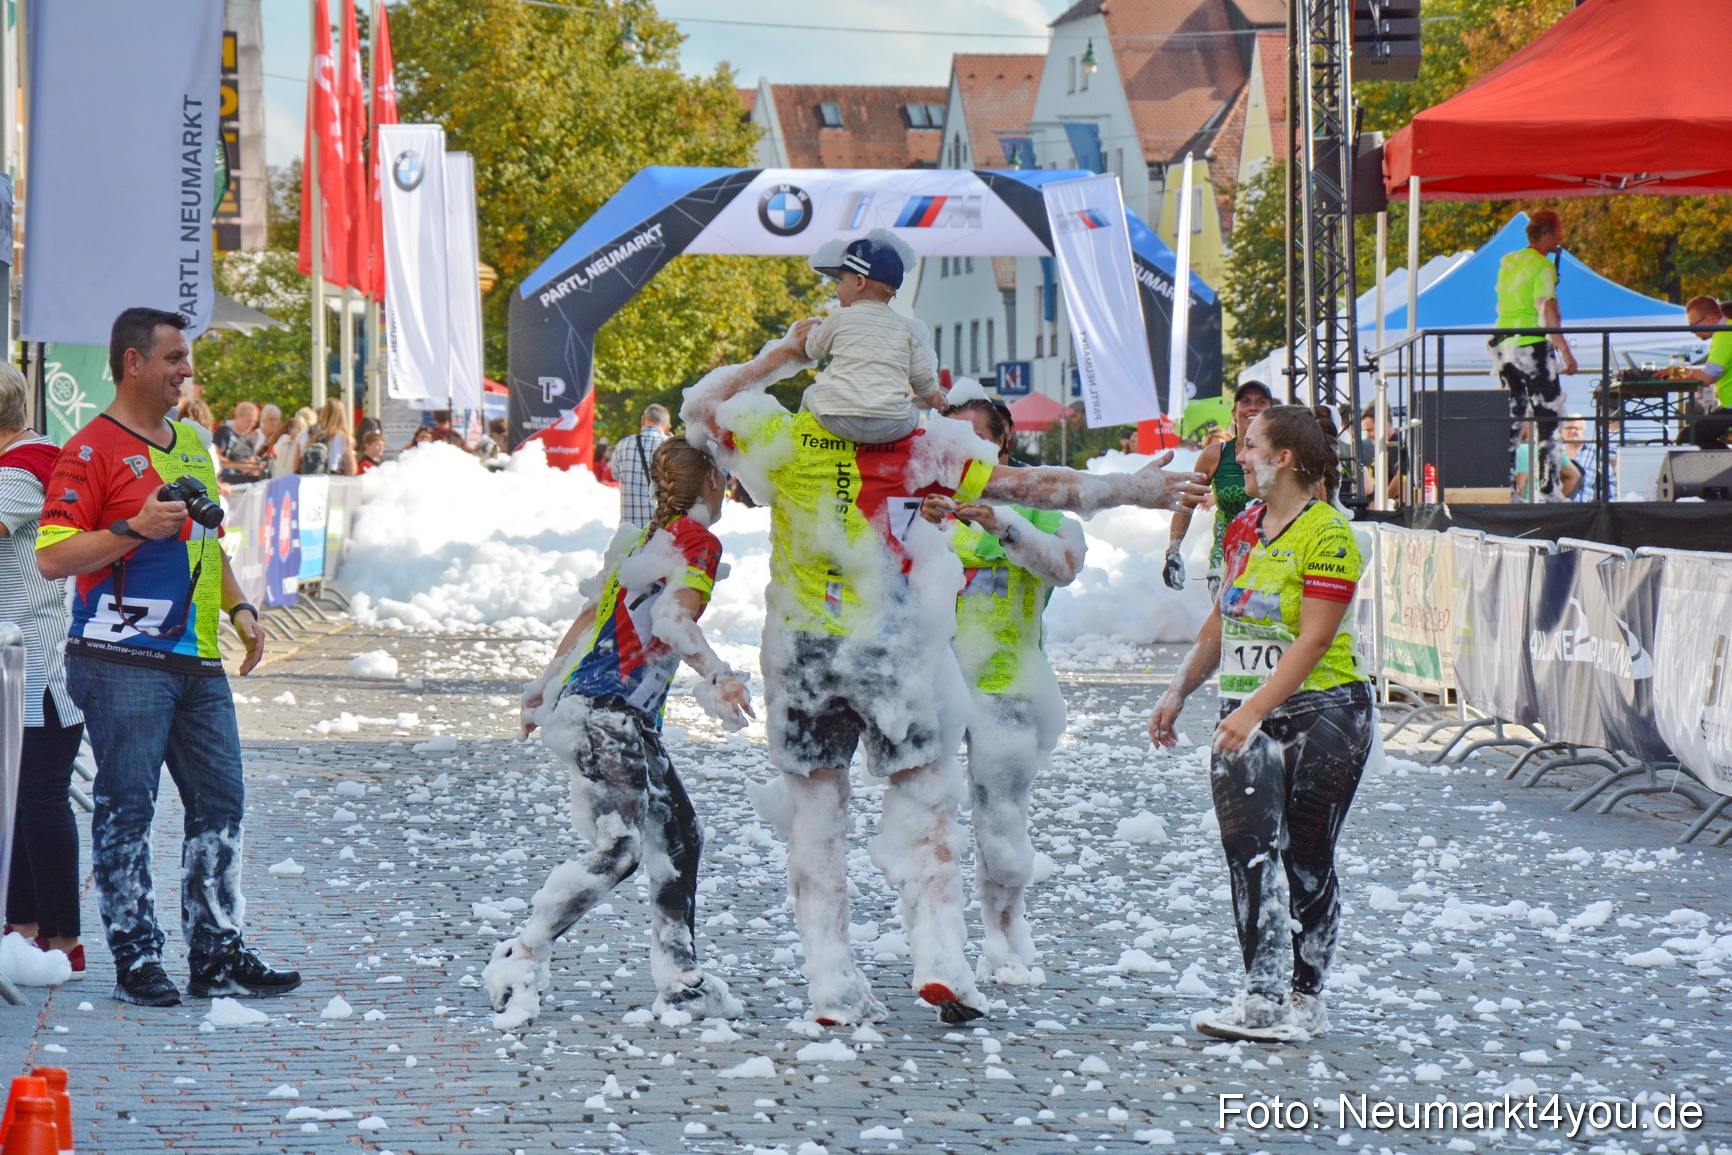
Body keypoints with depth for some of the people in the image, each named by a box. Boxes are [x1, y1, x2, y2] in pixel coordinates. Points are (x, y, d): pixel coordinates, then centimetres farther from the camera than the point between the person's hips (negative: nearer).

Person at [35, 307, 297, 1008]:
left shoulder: (190, 443, 19)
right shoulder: (92, 451, -7)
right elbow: (51, 558, -13)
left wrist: (237, 607, 18)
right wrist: (135, 528, -21)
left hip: (198, 661, 8)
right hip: (123, 661, -8)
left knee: (220, 802, 6)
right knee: (126, 808, -4)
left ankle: (216, 955, 13)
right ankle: (135, 960, 1)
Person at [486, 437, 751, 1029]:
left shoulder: (643, 536, 19)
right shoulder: (699, 543, -7)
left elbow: (595, 613, 28)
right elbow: (673, 618, -24)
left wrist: (548, 682, 37)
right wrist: (717, 676, -37)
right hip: (606, 713, -10)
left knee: (677, 836, 10)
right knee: (619, 846, -17)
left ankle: (679, 980, 11)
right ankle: (519, 960, -14)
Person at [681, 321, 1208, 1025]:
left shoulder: (784, 437, -1)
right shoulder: (921, 448, -6)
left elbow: (702, 406, 16)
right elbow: (1030, 486, -5)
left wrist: (783, 355, 14)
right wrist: (1131, 490, 2)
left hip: (800, 650, 2)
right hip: (894, 649, -2)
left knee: (814, 814, 9)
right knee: (922, 801, 8)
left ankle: (832, 987, 7)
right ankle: (939, 957, -7)